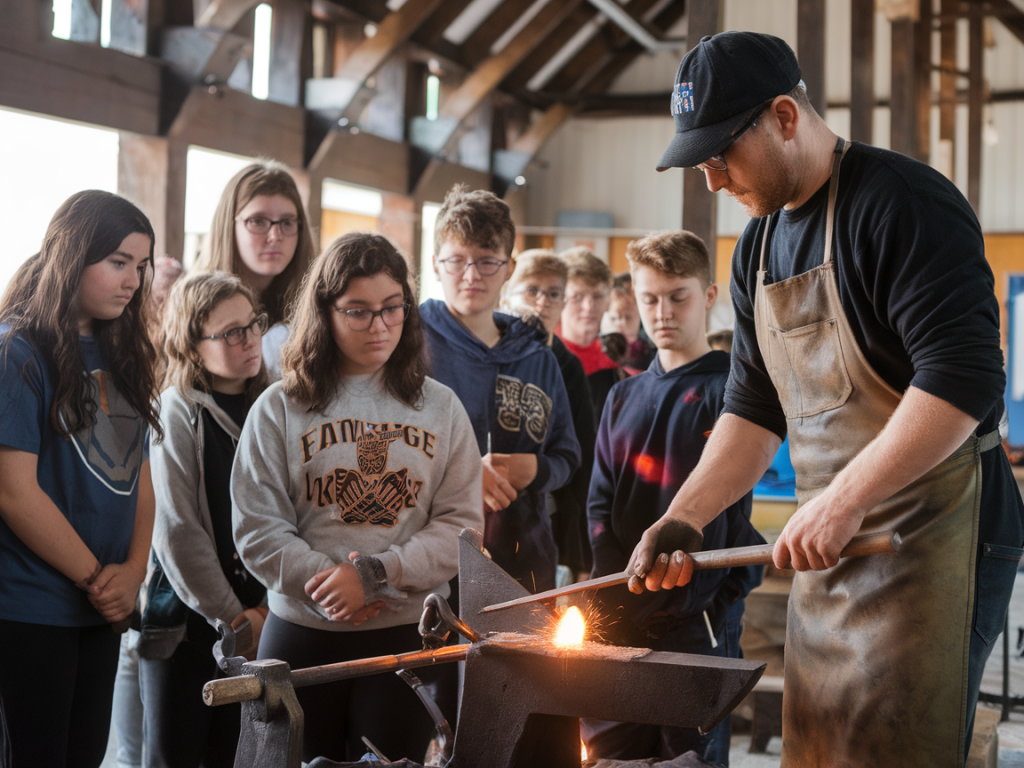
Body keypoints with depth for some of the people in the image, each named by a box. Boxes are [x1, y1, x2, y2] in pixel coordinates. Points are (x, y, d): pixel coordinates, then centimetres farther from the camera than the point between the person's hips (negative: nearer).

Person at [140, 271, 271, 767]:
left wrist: (267, 609, -6)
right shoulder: (177, 412, -7)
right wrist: (232, 617, -10)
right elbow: (176, 531, -12)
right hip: (188, 618, -3)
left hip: (258, 618, 4)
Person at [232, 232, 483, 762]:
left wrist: (376, 573, -14)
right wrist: (322, 582, -17)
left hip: (408, 633, 1)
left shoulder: (440, 408, 7)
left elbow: (461, 524, -1)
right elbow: (257, 530, -3)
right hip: (301, 635, 0)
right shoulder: (278, 409, 4)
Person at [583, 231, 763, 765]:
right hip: (620, 619, 5)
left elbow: (722, 507, -11)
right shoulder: (624, 396, 14)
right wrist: (618, 585, -4)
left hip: (698, 619, -5)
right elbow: (601, 501, 10)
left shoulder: (726, 390, -3)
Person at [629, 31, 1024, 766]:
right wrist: (683, 518, 4)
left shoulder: (904, 202, -12)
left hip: (933, 535, -8)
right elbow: (755, 406, 16)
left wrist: (844, 500, -24)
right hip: (830, 543, 8)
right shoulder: (759, 248, 14)